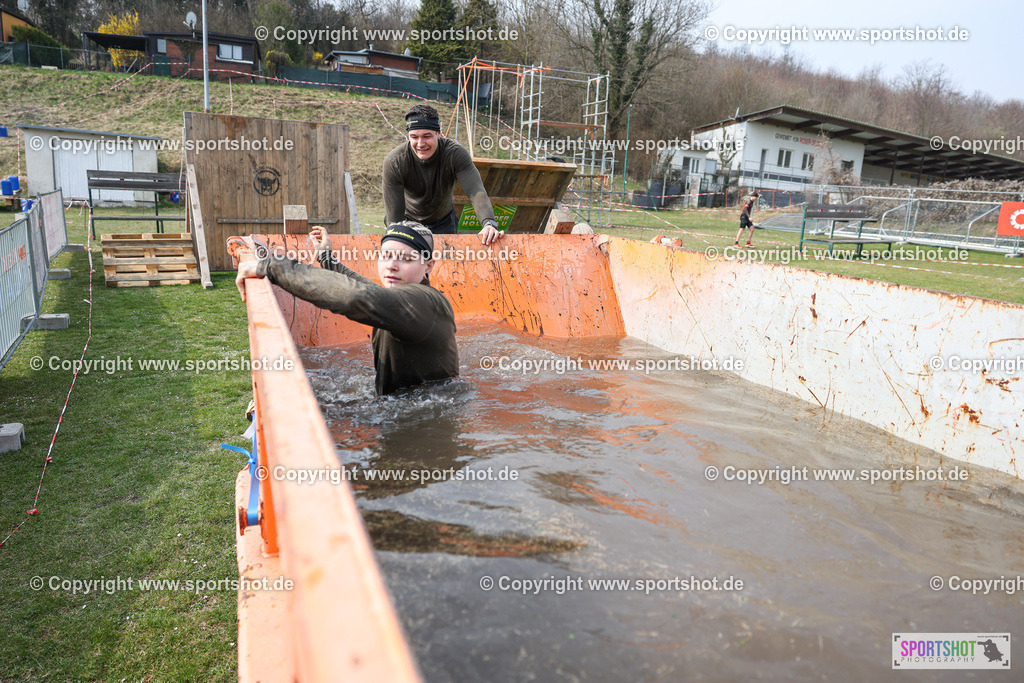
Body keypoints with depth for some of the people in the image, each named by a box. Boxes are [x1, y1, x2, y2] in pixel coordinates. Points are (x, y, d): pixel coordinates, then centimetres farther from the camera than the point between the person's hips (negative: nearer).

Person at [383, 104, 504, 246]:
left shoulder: (456, 154, -26)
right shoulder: (393, 162, -28)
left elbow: (475, 191, -39)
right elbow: (394, 214, -27)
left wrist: (489, 224, -57)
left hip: (443, 224, 1)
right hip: (408, 222, -1)